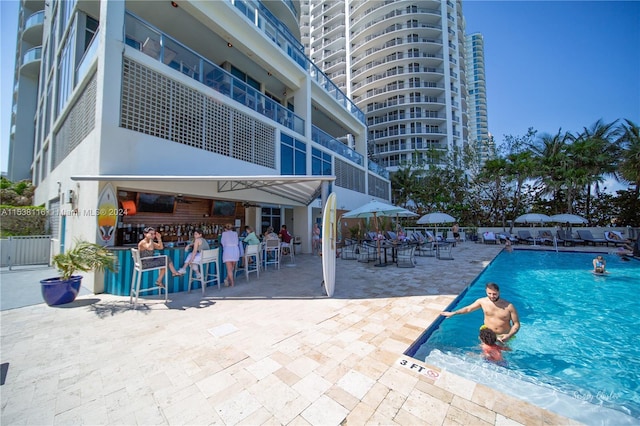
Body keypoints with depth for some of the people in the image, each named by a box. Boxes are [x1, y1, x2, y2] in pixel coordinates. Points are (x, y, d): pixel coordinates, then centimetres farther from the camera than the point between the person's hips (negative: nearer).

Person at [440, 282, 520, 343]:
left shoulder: (509, 306, -17)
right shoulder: (482, 301, -10)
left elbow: (516, 324, -8)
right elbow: (468, 308, 4)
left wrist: (509, 336, -23)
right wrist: (453, 313, 2)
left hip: (503, 338, -1)